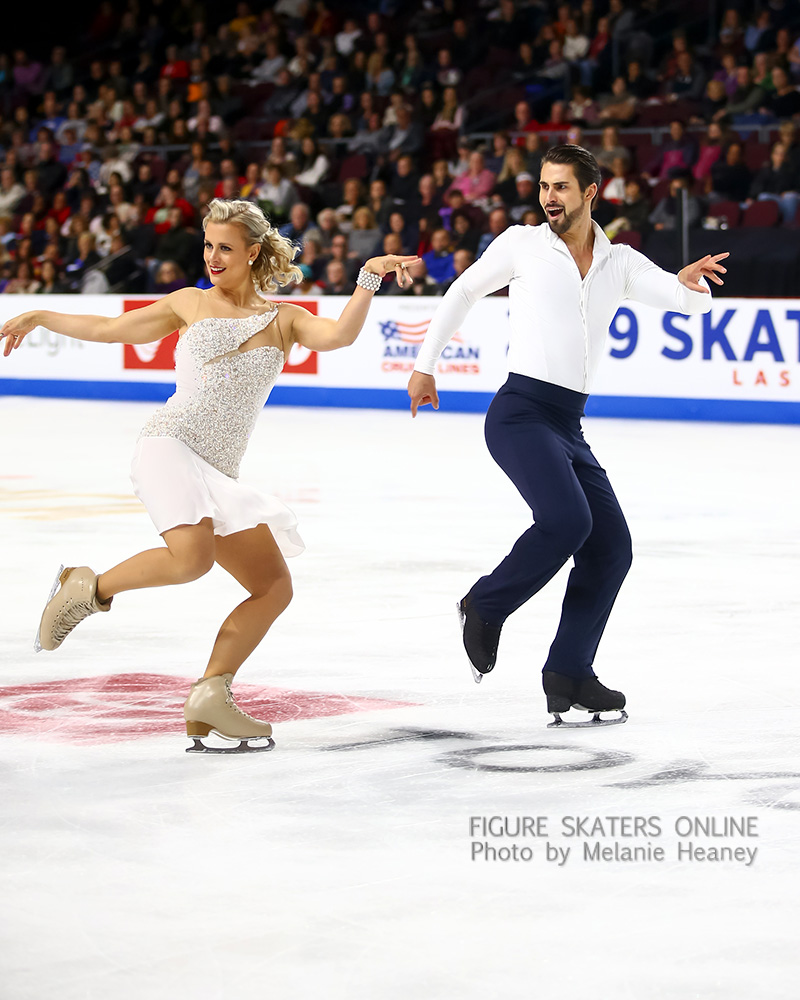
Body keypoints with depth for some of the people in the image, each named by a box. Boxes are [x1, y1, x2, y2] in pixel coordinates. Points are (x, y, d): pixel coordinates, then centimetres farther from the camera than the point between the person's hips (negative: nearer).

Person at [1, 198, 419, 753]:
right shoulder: (191, 303, 13)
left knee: (274, 587, -5)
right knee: (192, 556, -32)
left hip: (221, 473, 4)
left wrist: (369, 278, -17)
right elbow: (108, 329, 24)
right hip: (171, 444, -4)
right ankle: (89, 588, -8)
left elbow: (339, 335, -5)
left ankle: (210, 697, 0)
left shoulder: (283, 318, 15)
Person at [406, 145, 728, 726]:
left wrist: (691, 281, -22)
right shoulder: (522, 244, 3)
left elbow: (691, 300, 3)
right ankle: (486, 608, -3)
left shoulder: (620, 263, 13)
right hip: (521, 412, -6)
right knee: (567, 520, -25)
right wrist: (425, 366, 15)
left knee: (611, 547, 0)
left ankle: (568, 677, 5)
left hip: (568, 428, 6)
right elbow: (463, 292, 14)